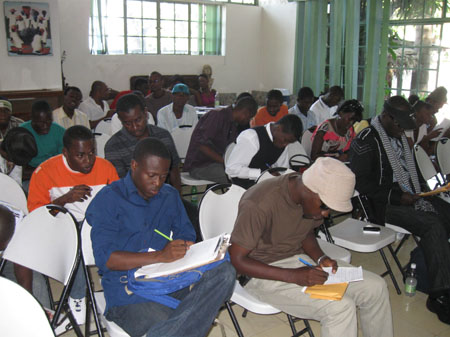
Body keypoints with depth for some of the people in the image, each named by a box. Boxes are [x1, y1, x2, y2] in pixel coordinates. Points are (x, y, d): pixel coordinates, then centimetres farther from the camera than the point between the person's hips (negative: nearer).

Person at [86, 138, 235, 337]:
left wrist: (188, 249, -7)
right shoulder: (108, 200, -1)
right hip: (128, 295, -7)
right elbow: (104, 258, -12)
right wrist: (160, 256, -20)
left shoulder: (170, 196, 18)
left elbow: (186, 235, 19)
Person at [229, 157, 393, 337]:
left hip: (299, 257, 7)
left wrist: (320, 258, -8)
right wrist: (293, 276, -28)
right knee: (340, 307, -26)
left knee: (376, 287, -3)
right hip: (263, 272, -7)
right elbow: (236, 260, -22)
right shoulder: (259, 204, -28)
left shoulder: (313, 200, -6)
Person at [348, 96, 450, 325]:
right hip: (382, 205, -9)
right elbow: (361, 183, -17)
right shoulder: (366, 141, -12)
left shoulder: (398, 136, 15)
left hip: (407, 196, 9)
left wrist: (417, 191, 10)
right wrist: (397, 197, -18)